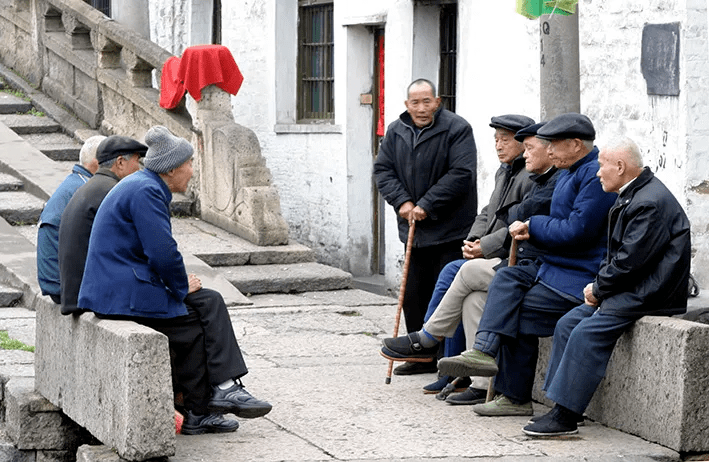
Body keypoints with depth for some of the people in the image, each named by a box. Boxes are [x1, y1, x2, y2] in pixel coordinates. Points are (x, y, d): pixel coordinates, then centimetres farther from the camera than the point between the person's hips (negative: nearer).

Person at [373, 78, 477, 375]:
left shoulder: (457, 129, -9)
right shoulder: (396, 132, 10)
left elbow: (461, 174, -16)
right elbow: (383, 170, 10)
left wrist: (427, 205, -17)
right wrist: (402, 201, -6)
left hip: (449, 230, -6)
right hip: (413, 229, 6)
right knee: (414, 295, 11)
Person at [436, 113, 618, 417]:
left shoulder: (596, 176, -16)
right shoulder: (568, 173, 18)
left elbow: (578, 230, -22)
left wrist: (534, 226, -8)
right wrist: (531, 231, 1)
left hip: (580, 278, -10)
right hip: (556, 266, 10)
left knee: (522, 312, -14)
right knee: (506, 279, -9)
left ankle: (515, 397, -8)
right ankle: (485, 350, -20)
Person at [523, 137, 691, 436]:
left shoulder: (652, 203, -19)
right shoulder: (631, 196, 14)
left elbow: (631, 260, -22)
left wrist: (598, 289, -10)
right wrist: (598, 286, 3)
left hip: (648, 296, -11)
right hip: (627, 290, 11)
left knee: (588, 332, -22)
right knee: (567, 324, 3)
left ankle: (566, 417, -20)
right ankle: (561, 408, 2)